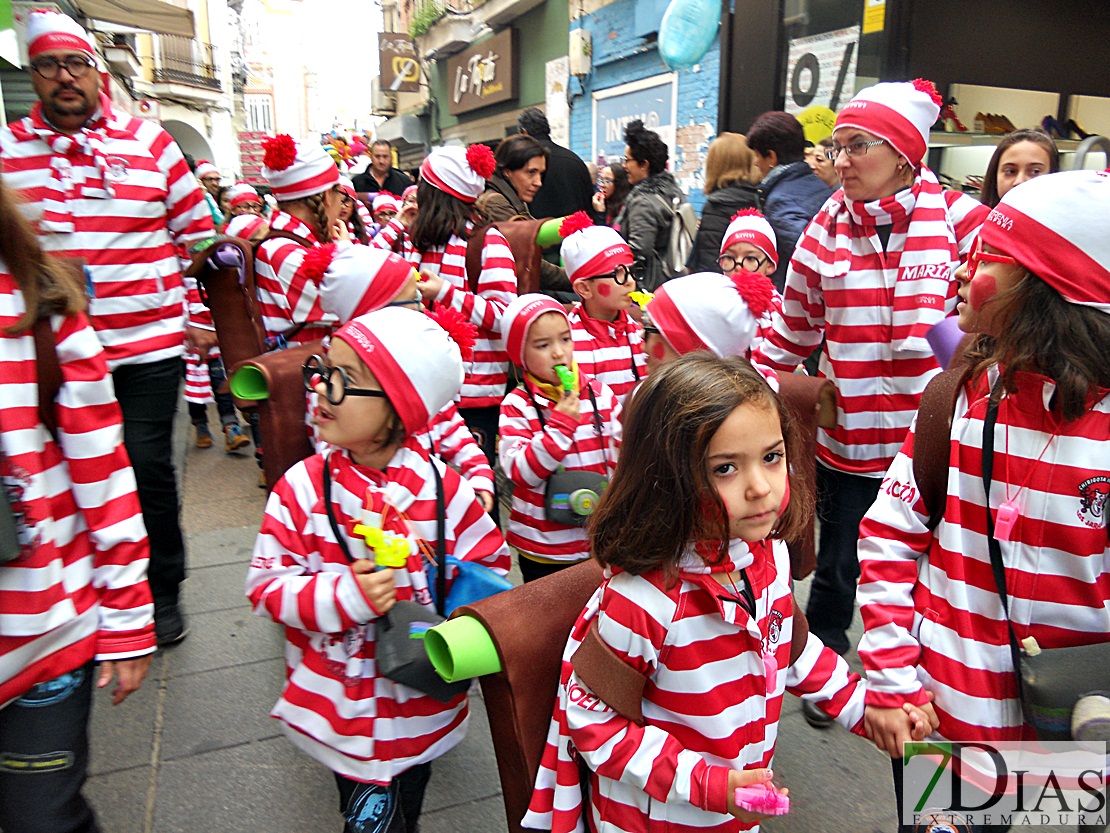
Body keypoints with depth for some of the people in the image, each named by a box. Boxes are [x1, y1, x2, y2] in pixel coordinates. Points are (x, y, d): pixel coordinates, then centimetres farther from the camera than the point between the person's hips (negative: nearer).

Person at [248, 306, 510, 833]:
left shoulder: (439, 487, -13)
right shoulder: (303, 487, -14)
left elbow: (490, 563, -2)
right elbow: (266, 587, -10)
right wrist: (346, 596, -26)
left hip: (421, 705, 0)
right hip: (339, 708, 0)